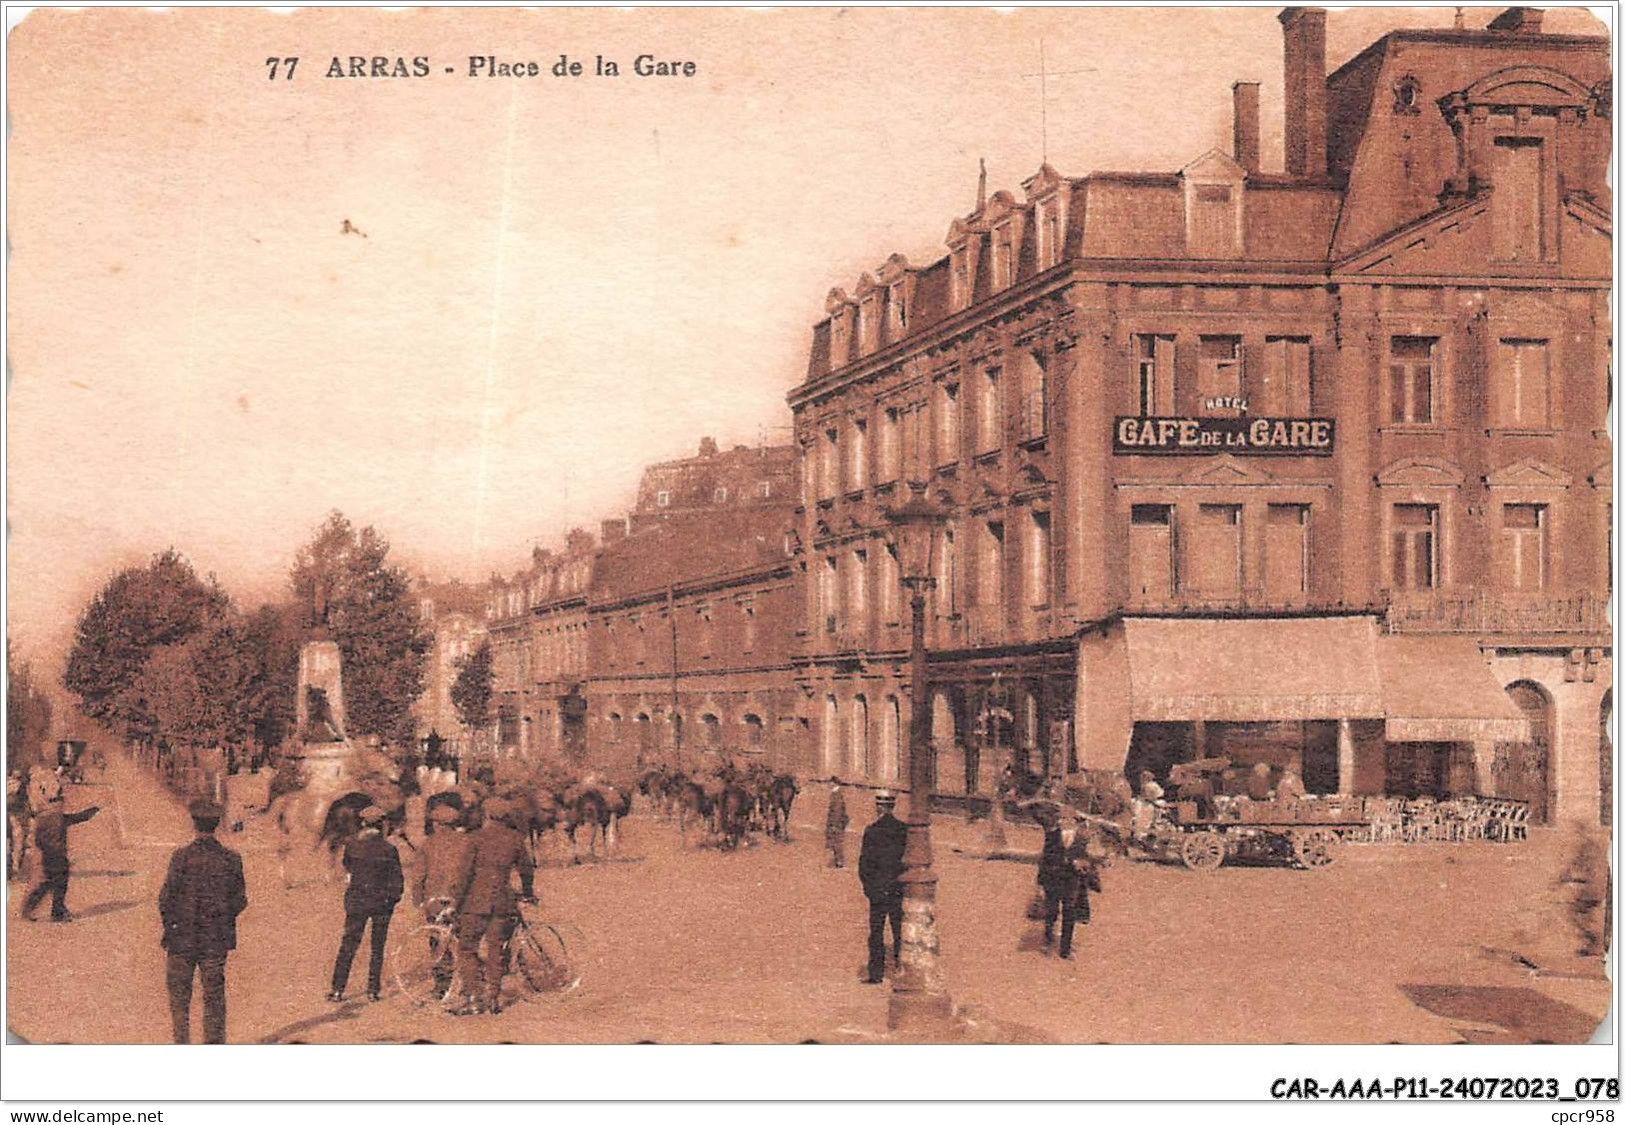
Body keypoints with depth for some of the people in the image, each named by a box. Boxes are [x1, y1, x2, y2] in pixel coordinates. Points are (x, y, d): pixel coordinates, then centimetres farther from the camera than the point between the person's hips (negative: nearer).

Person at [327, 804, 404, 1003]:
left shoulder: (352, 846, -8)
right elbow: (397, 881, -6)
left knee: (348, 945, 7)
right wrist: (392, 899, 10)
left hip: (357, 900, 1)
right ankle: (373, 990, 12)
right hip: (382, 903, 0)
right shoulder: (389, 850, -11)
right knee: (377, 949, 11)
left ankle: (337, 990, 4)